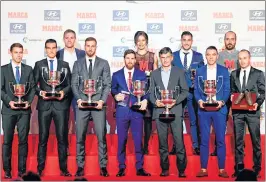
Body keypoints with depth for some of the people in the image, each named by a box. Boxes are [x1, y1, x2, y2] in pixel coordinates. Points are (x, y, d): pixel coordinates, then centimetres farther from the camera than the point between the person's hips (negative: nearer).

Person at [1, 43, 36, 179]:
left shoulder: (28, 69, 11)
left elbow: (33, 87, 7)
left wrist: (29, 101, -8)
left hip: (24, 109, 1)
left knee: (23, 140, 4)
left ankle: (22, 170, 10)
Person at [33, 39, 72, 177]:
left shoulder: (64, 65, 11)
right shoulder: (39, 64, 9)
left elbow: (69, 85, 8)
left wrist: (63, 92, -11)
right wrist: (41, 92, -12)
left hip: (61, 104, 0)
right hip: (44, 105, 0)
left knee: (62, 137, 2)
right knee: (43, 137, 4)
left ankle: (63, 169, 9)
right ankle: (40, 169, 10)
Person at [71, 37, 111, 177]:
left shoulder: (104, 63, 8)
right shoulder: (78, 63, 11)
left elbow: (107, 84, 3)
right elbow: (74, 84, 7)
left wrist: (102, 100, -9)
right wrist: (79, 99, -7)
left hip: (98, 103, -1)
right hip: (82, 103, 1)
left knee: (101, 136, -2)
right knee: (80, 136, 2)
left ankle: (103, 166, 6)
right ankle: (80, 166, 10)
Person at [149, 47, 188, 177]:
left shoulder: (179, 72, 8)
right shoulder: (154, 73, 14)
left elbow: (185, 91, 4)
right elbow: (151, 92, 12)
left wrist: (175, 101, -11)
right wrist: (155, 101, -9)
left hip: (175, 110, -2)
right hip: (159, 111, 2)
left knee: (179, 141, -7)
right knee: (162, 142, 5)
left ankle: (181, 169, 1)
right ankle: (165, 169, 14)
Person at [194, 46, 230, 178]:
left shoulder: (224, 71, 6)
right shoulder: (199, 71, 9)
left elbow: (227, 90, 2)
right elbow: (196, 90, 6)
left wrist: (222, 101, -15)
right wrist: (199, 100, -12)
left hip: (219, 109, -1)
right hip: (204, 109, 1)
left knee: (221, 140, 3)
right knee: (204, 140, 4)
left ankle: (221, 169, 11)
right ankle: (203, 169, 9)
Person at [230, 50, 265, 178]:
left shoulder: (258, 73, 3)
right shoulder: (234, 74, 12)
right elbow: (232, 91, 13)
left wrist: (258, 103, -17)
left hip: (252, 111, -2)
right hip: (238, 111, 3)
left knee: (256, 140, 3)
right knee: (238, 140, 7)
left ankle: (257, 168, 12)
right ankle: (238, 167, 14)